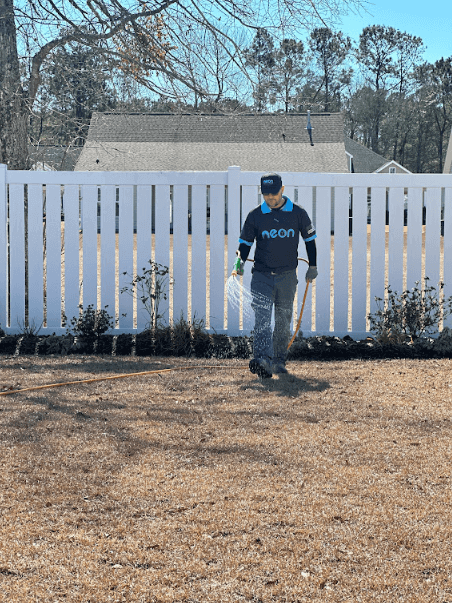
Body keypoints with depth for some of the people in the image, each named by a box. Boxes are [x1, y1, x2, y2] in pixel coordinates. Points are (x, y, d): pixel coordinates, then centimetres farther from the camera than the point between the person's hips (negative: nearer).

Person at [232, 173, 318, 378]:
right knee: (262, 318, -16)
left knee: (283, 321, 7)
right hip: (261, 275, -1)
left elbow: (310, 239, 13)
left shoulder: (298, 213, 2)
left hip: (287, 276, 1)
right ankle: (263, 360, -27)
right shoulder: (255, 216, 2)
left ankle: (279, 361, 19)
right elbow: (245, 242, 9)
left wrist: (313, 267, 15)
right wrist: (240, 261, -9)